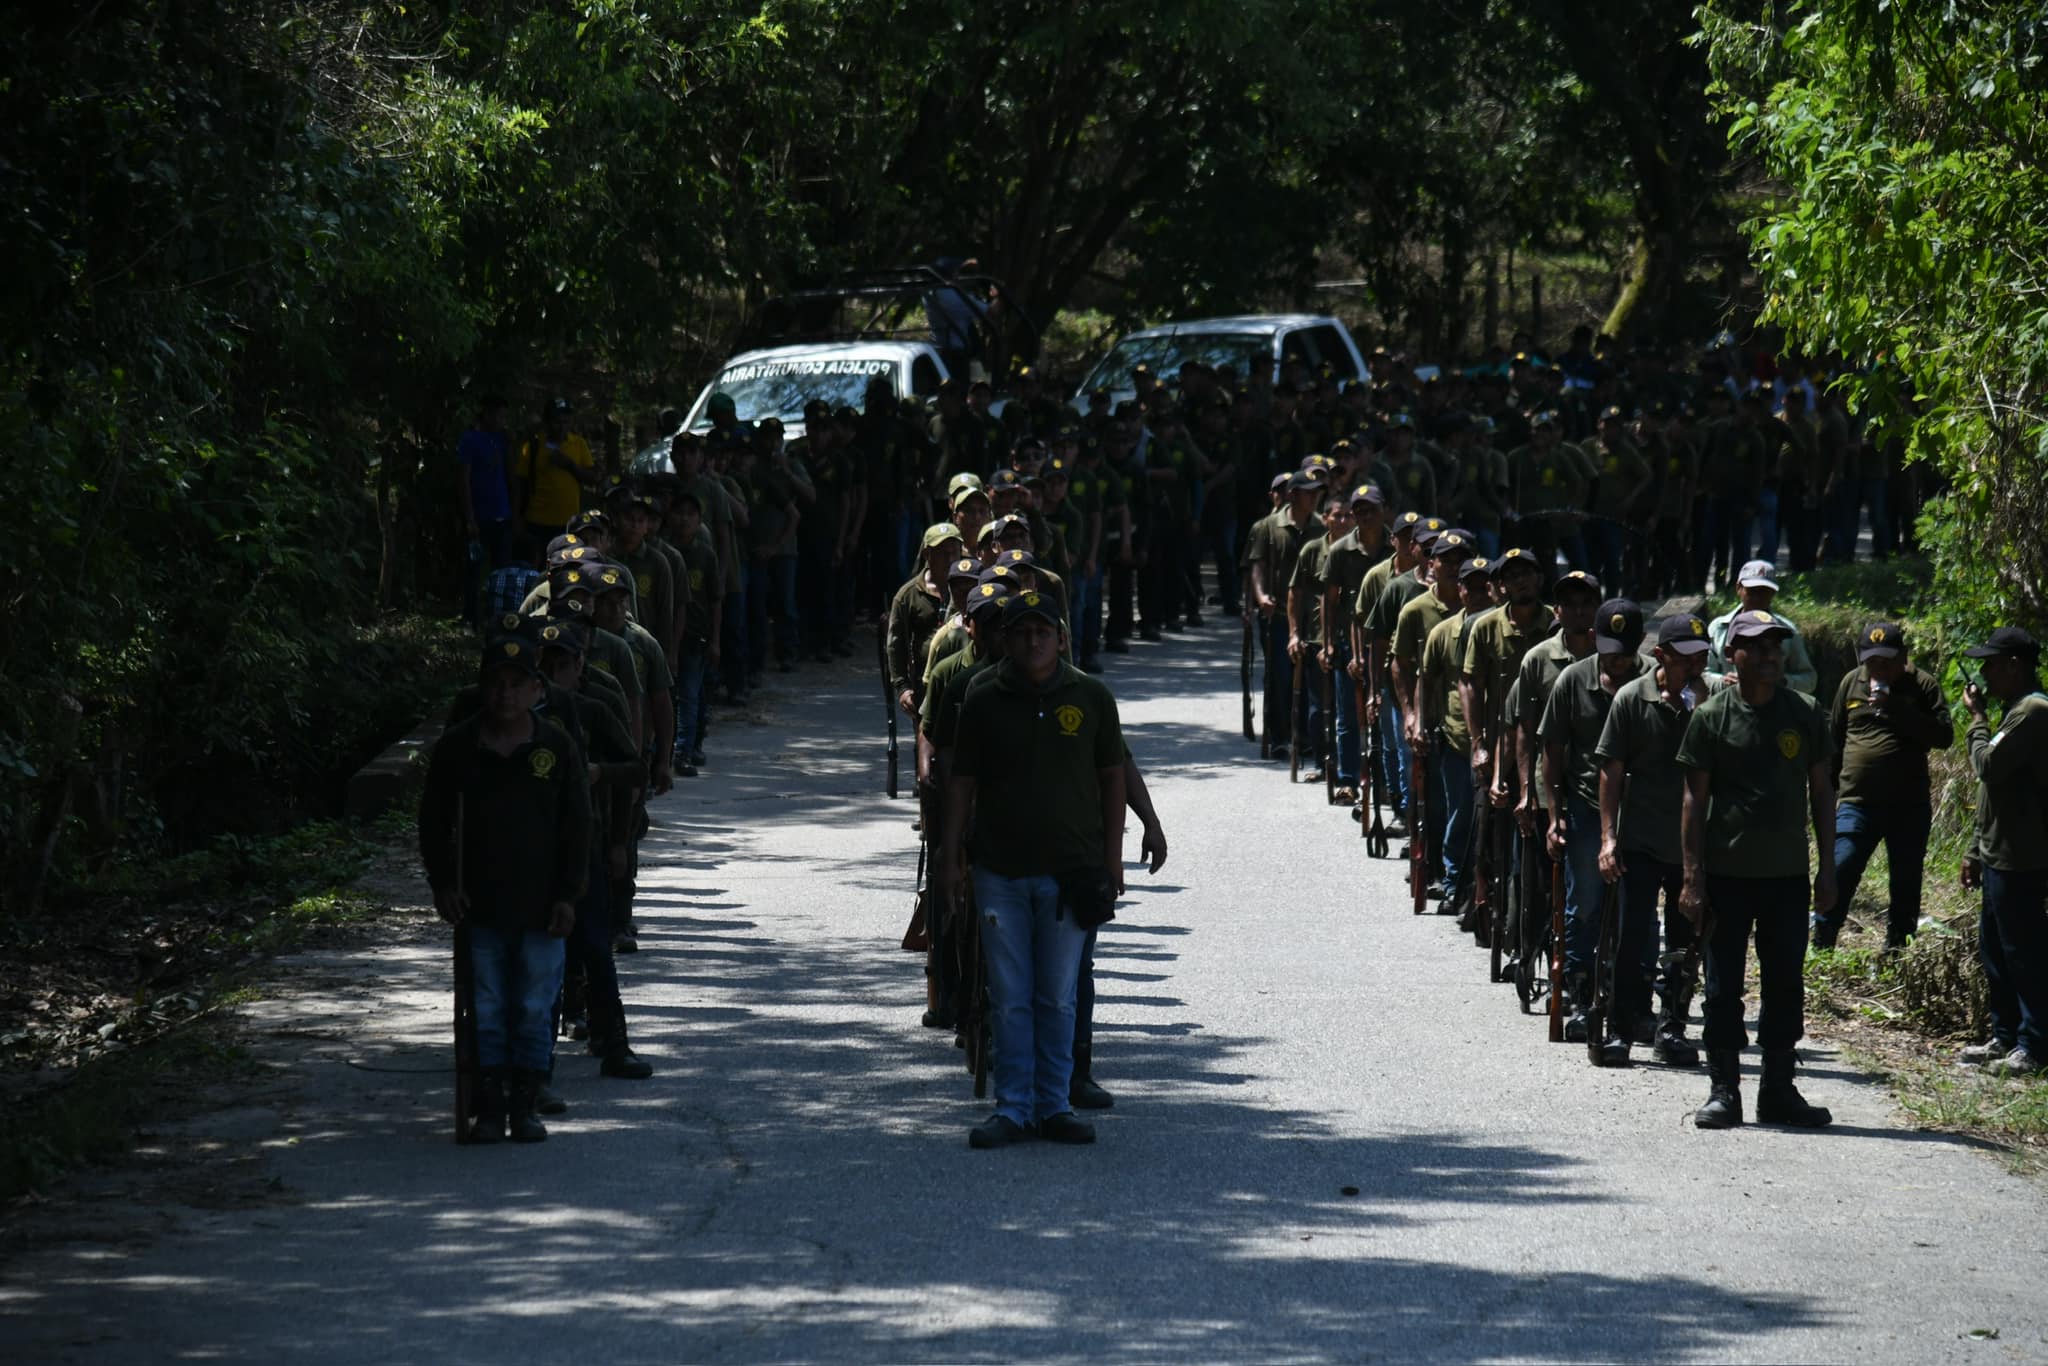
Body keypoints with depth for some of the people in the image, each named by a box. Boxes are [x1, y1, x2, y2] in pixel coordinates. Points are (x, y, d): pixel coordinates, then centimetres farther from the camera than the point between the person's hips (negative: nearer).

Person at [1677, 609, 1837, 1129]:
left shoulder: (1805, 715, 4)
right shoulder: (1712, 716, -2)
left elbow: (1821, 791, 10)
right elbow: (1695, 798, -1)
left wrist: (1827, 869, 5)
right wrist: (1692, 877, -6)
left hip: (1787, 873, 2)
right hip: (1726, 872, -2)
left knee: (1785, 984, 6)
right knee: (1723, 985, 1)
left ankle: (1779, 1089, 15)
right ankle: (1723, 1090, 8)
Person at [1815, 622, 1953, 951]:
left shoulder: (1921, 685, -1)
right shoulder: (1851, 683, 7)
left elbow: (1944, 735, -13)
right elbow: (1835, 740, 18)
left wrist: (1896, 710, -21)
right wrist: (1831, 790, 17)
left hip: (1909, 806, -1)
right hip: (1857, 804, 1)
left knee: (1906, 883, 7)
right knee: (1839, 873, -10)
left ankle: (1897, 946, 20)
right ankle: (1821, 946, -4)